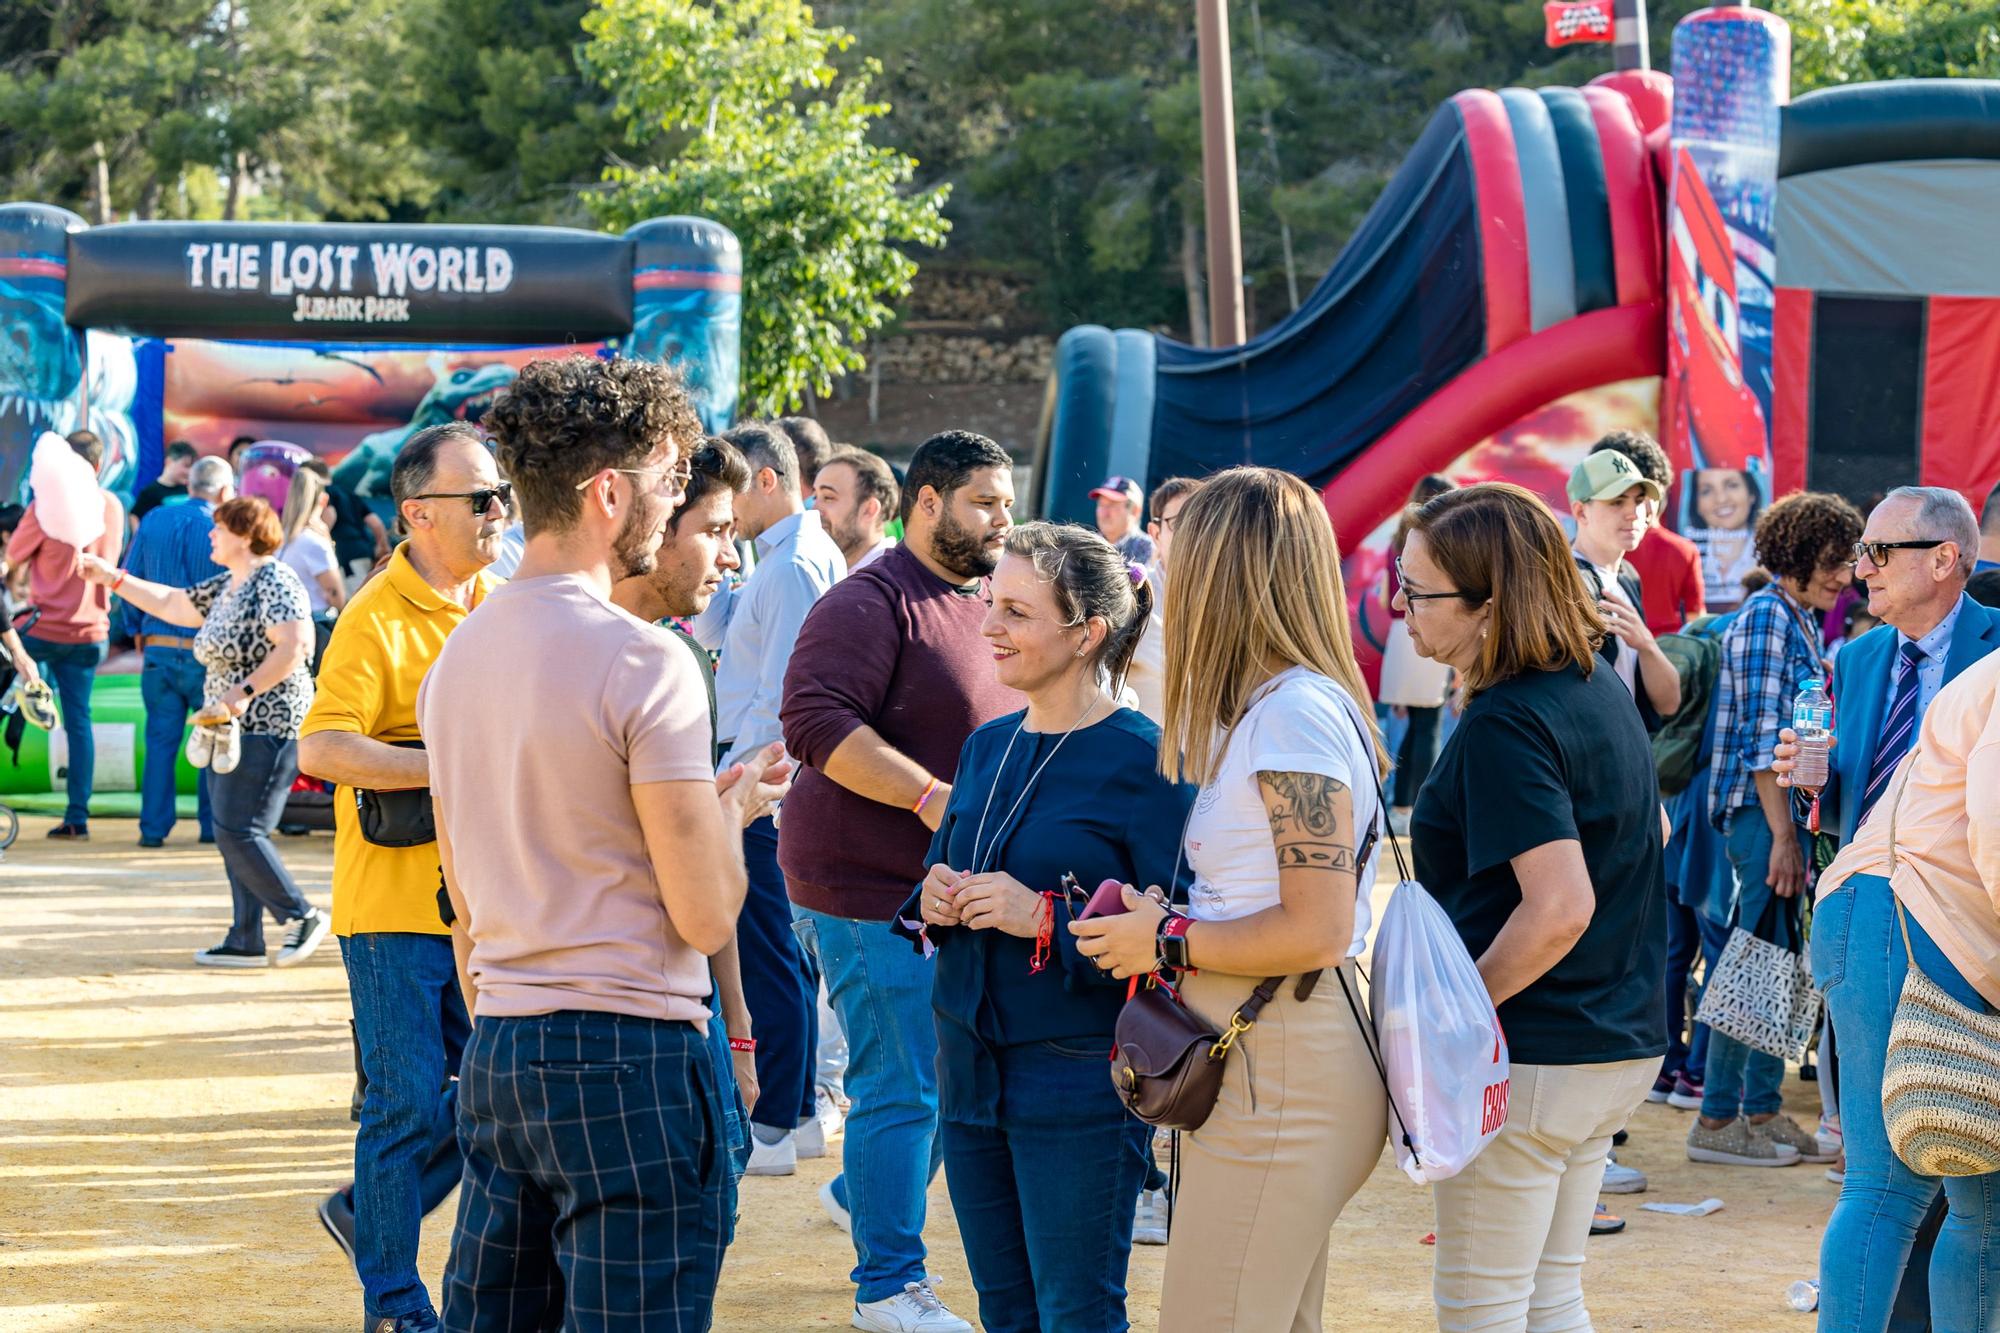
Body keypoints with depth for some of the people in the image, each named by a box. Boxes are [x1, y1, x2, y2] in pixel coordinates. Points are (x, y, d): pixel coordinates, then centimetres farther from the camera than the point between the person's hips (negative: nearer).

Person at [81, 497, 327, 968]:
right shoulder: (228, 585, 16)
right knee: (233, 834, 8)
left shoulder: (273, 583, -14)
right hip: (233, 730, 10)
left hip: (266, 729, -10)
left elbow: (295, 645, -27)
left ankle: (302, 917, -2)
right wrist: (111, 577, 28)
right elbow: (172, 605, 28)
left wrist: (245, 690, -28)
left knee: (237, 831, -13)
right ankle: (245, 943, 11)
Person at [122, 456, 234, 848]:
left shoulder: (154, 521, 4)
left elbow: (129, 580, 8)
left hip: (158, 649, 3)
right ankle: (212, 824, 9)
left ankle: (154, 827, 5)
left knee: (160, 740, 7)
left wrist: (137, 630, 19)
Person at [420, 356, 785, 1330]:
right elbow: (707, 917, -13)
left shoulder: (456, 655, 11)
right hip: (628, 1062, -8)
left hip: (497, 1056, 8)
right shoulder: (642, 662, -13)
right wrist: (732, 805, 5)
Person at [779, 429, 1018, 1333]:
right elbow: (818, 723, -24)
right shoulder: (870, 604, -13)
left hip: (958, 886, 9)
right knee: (903, 1086, -6)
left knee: (950, 1072, 14)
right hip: (870, 886, -9)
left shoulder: (981, 607, 16)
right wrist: (929, 797, -28)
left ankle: (860, 1195, 37)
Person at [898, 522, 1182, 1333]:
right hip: (971, 1071, 7)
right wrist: (934, 903, -2)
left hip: (1081, 1081, -7)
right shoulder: (988, 747, 10)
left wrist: (1047, 918, -22)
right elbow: (933, 886, 20)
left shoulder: (1142, 760, -12)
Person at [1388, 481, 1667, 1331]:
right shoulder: (1597, 684, 7)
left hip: (1530, 1063, -9)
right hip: (1617, 1045, 9)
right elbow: (1650, 832, 21)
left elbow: (1560, 908, -28)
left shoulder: (1504, 725, -21)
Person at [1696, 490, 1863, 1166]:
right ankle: (1716, 1121, -2)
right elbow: (1761, 736, -17)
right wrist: (1783, 836, -19)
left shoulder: (1803, 622, 17)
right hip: (1758, 812, -9)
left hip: (1786, 809, 9)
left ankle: (1763, 1110, 17)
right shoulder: (1767, 615, -12)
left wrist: (1798, 830, 17)